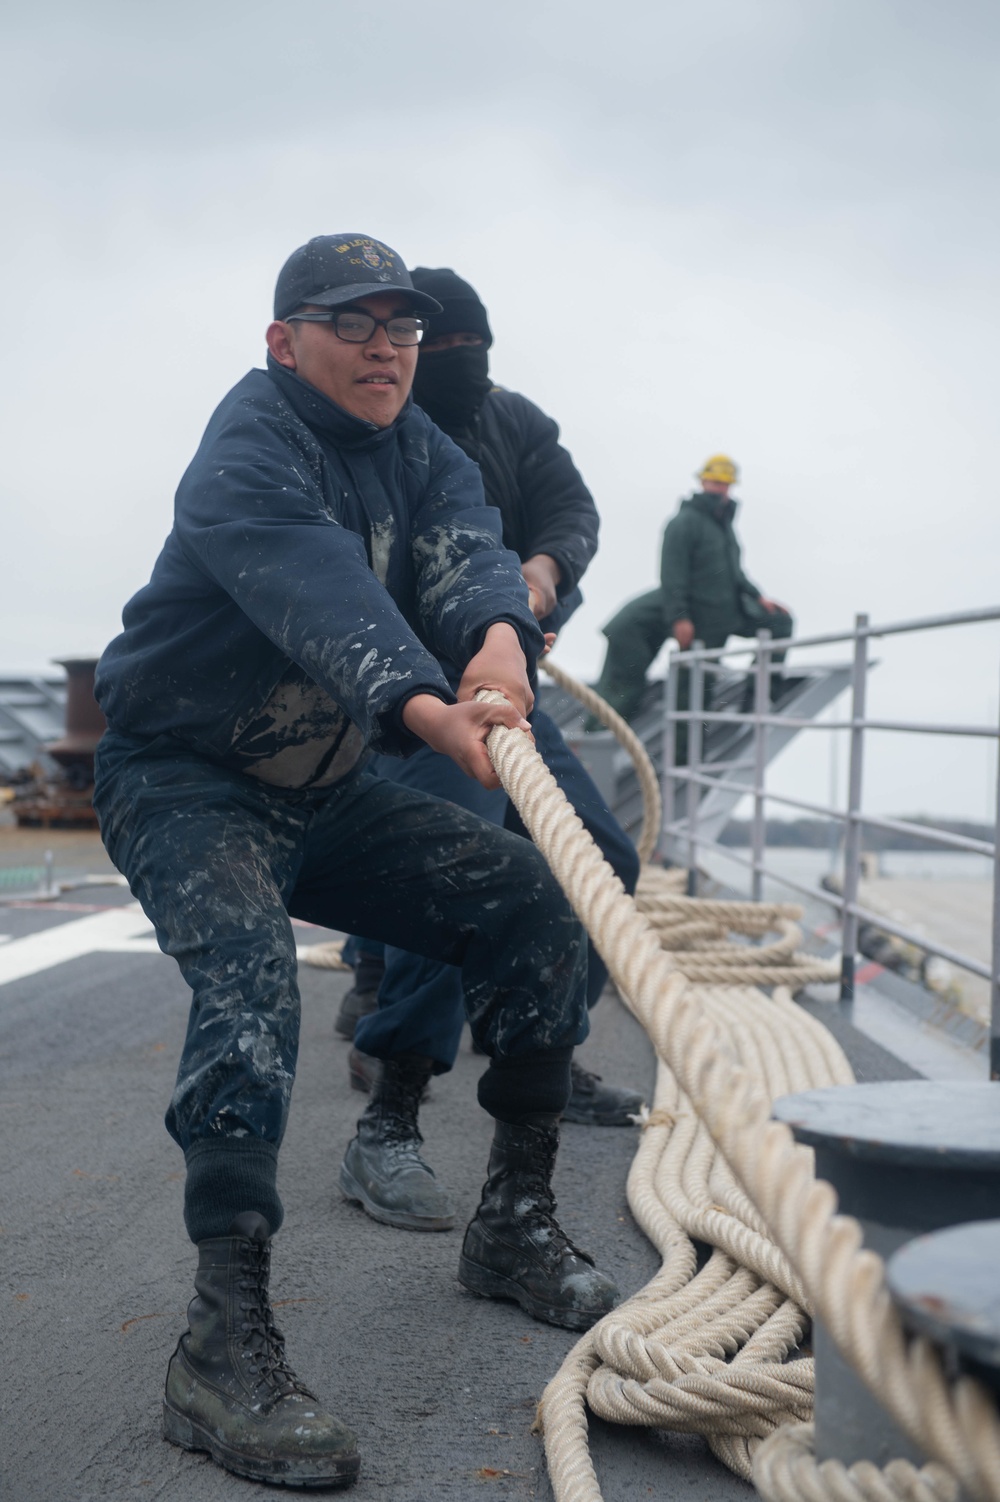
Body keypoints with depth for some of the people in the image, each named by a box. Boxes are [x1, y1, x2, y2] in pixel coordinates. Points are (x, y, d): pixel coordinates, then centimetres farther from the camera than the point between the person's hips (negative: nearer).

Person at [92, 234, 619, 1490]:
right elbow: (313, 586, -40)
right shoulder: (247, 449, -19)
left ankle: (514, 1228, 11)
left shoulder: (417, 450, 5)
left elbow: (464, 543, -18)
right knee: (246, 973, -33)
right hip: (184, 785, -7)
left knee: (530, 905, -1)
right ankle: (223, 1349, -35)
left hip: (322, 792, 8)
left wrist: (499, 637, -43)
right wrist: (425, 705, -59)